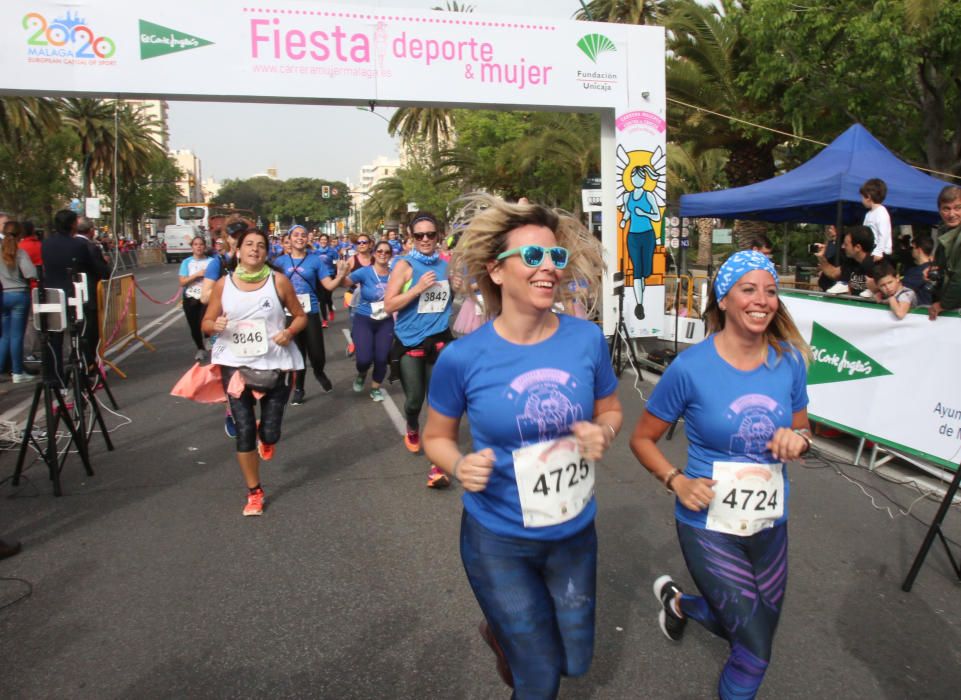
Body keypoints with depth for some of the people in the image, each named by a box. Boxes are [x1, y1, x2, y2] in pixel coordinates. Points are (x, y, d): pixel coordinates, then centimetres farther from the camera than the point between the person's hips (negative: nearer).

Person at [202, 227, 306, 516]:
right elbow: (206, 323, 7)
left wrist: (289, 332, -15)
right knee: (244, 431, 0)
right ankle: (254, 492, 20)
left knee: (270, 433, 0)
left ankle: (265, 437, 42)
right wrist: (216, 326, -16)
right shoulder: (223, 284, 1)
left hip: (274, 364, -1)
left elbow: (301, 316, 5)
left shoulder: (278, 281, -3)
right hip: (235, 364, 1)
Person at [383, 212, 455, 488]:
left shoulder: (446, 264, 4)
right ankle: (412, 430, 44)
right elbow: (389, 305, -11)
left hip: (439, 340, 2)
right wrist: (418, 288, -20)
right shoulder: (405, 265, -6)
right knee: (414, 399, 7)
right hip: (410, 342, -2)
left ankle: (437, 465, 2)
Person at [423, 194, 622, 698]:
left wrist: (602, 434, -17)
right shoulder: (463, 357, -18)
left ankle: (501, 631, 52)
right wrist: (460, 467, -23)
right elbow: (436, 437, -2)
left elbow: (610, 411, 5)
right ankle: (503, 631, 47)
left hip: (575, 532, 3)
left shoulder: (587, 339, -12)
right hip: (498, 541, -3)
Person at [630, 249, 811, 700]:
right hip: (709, 524, -5)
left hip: (770, 524, 5)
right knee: (756, 649, -3)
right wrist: (677, 481, -20)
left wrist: (798, 439, -13)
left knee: (759, 627, 21)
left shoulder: (789, 361, -5)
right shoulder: (690, 368, -16)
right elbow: (642, 439, -5)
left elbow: (802, 429, 10)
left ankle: (679, 602, 47)